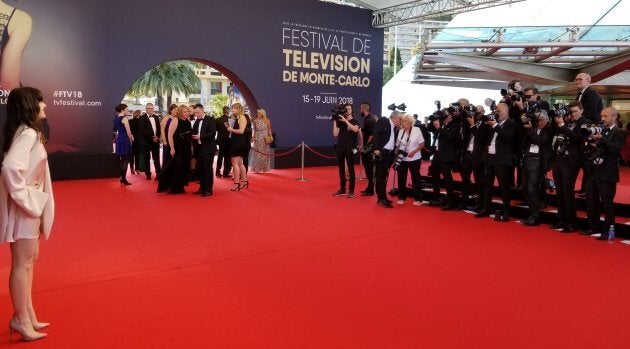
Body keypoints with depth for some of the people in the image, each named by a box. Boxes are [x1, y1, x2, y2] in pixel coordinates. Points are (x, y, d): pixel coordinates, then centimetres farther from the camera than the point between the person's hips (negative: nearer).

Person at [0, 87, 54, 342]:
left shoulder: (27, 132, 10)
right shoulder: (28, 133, -19)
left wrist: (32, 199, 10)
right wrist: (24, 198, -21)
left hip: (30, 206, 10)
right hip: (23, 207, -10)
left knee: (29, 260, 19)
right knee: (22, 264, 1)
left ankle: (27, 314, 31)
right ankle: (21, 319, 13)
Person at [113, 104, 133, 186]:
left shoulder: (116, 118, 12)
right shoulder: (124, 118, -13)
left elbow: (116, 129, 17)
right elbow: (128, 131, -14)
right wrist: (131, 139, -2)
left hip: (119, 139, 8)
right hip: (125, 139, -8)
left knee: (122, 159, 14)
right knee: (126, 160, -4)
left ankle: (122, 177, 18)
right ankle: (124, 179, -5)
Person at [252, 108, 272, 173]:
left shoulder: (267, 120, -1)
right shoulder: (255, 121, 3)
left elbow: (269, 129, 2)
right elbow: (254, 130, 8)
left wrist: (270, 137, -6)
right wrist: (253, 137, 0)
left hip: (265, 139, -1)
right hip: (258, 138, 1)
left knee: (265, 153, 4)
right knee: (258, 153, 0)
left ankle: (265, 168, 12)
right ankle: (257, 168, 4)